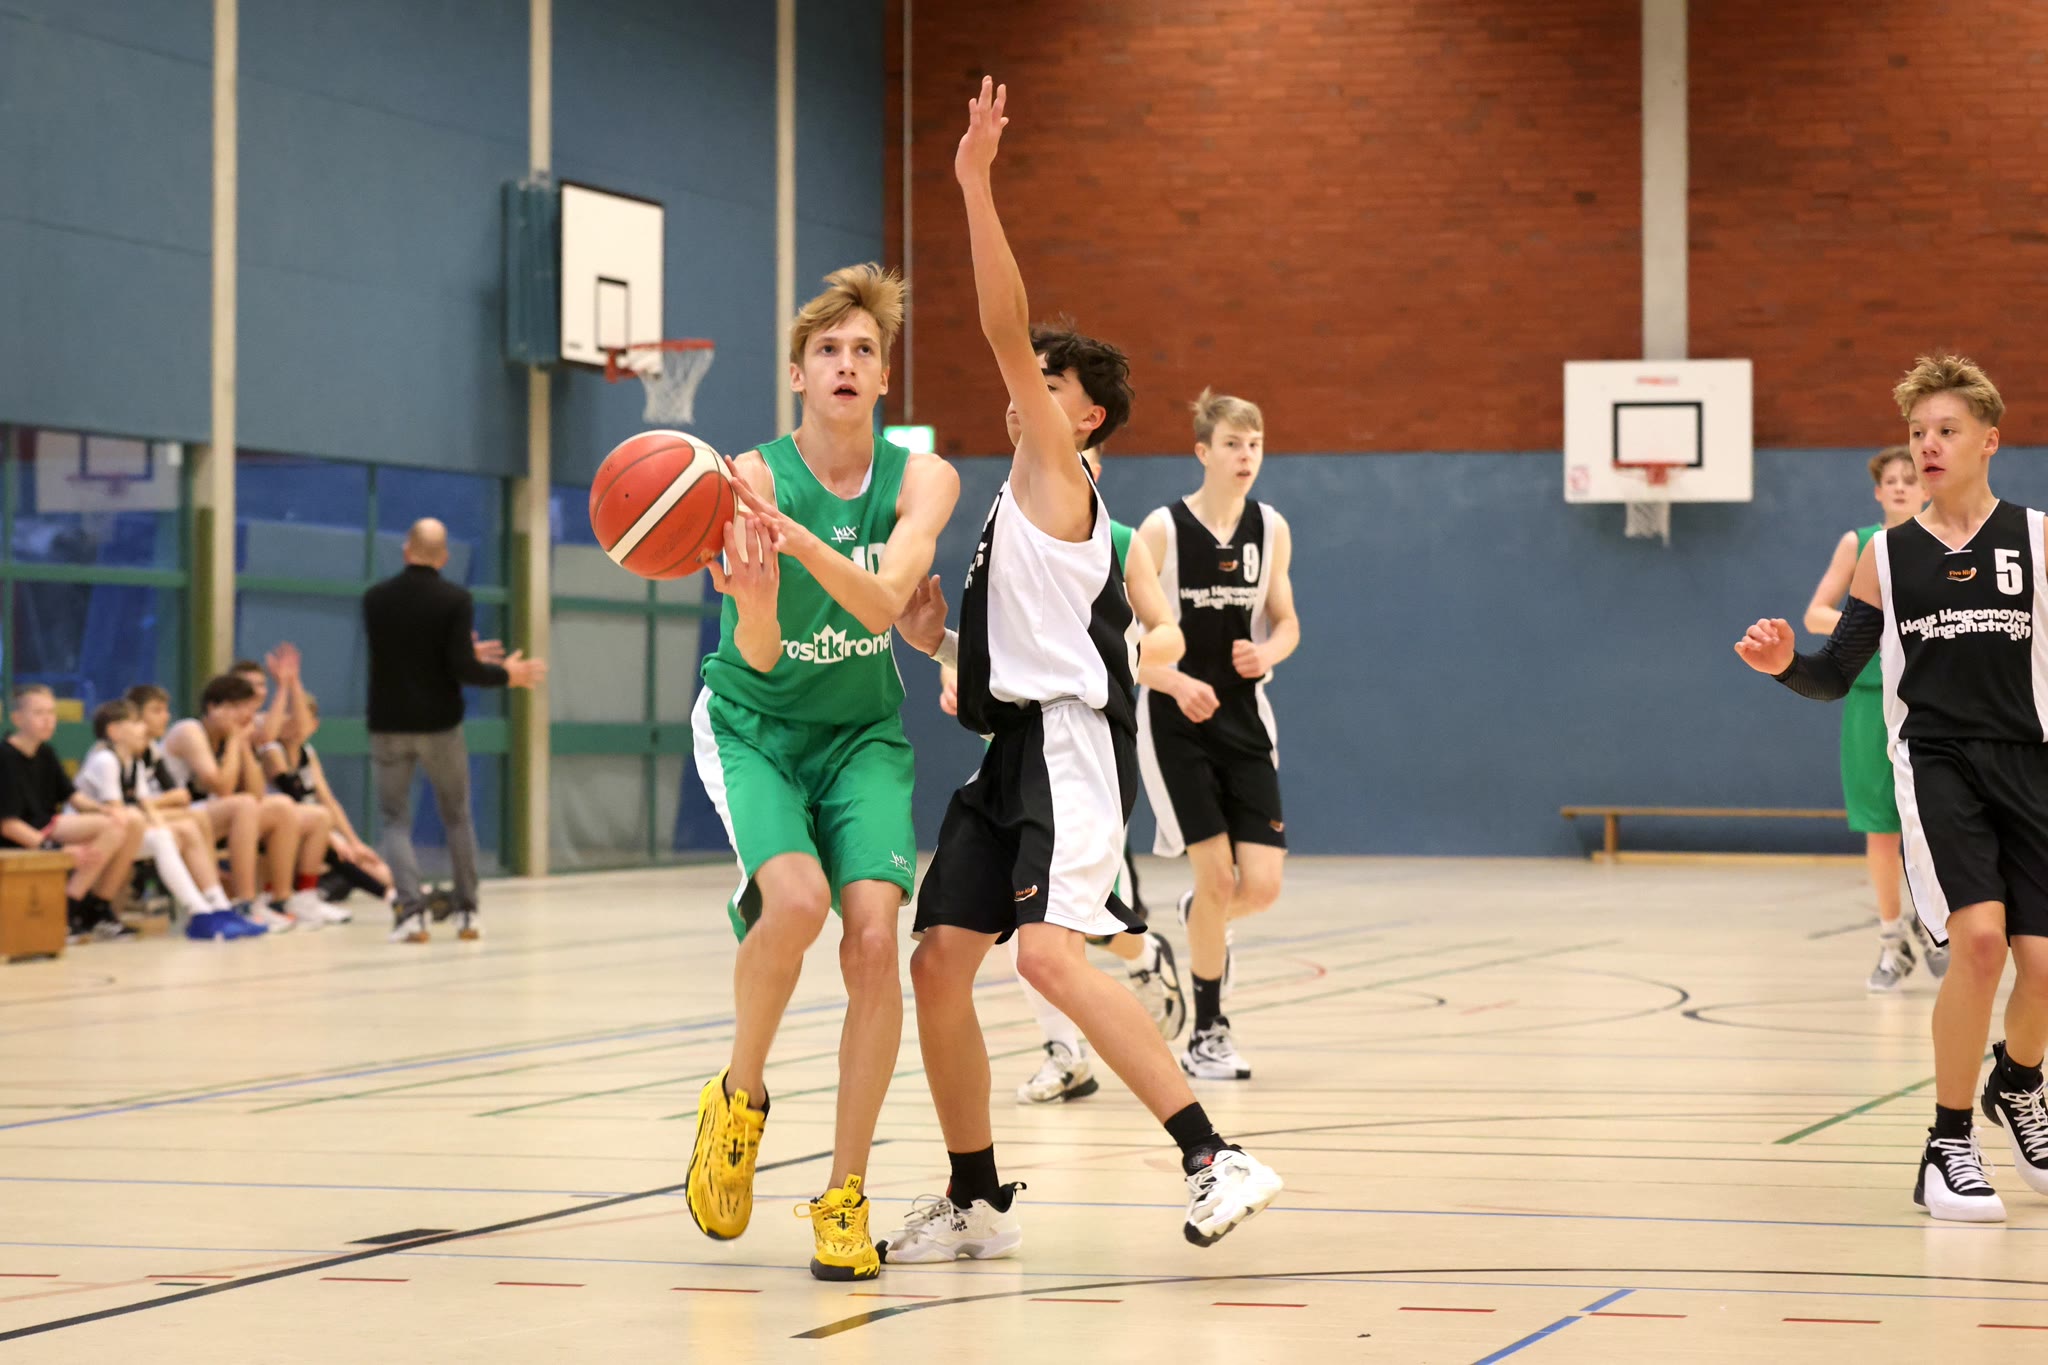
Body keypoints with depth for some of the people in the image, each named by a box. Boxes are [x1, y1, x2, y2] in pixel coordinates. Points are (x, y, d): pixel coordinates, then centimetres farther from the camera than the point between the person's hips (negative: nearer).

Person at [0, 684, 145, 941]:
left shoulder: (45, 754, 15)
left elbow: (72, 797, 15)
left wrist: (105, 810, -8)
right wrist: (63, 850, -26)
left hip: (52, 825, 9)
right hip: (29, 835, -9)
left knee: (133, 822, -4)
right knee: (110, 827, -25)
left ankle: (100, 909, 1)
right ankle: (66, 913, -20)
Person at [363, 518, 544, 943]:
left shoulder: (375, 599, 0)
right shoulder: (455, 599, -9)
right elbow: (460, 669, -16)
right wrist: (507, 674, 2)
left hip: (388, 726, 1)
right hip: (439, 726, -1)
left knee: (395, 820, 7)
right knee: (457, 817, 16)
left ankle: (411, 909, -12)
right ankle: (467, 912, 17)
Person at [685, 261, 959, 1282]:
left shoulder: (921, 479, -8)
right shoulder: (752, 478, -15)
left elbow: (883, 601, -27)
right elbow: (760, 655, -24)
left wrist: (800, 540, -44)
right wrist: (754, 603, -47)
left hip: (862, 734, 2)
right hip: (752, 725, -2)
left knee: (873, 936, -18)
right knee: (794, 900, -29)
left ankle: (845, 1197, -5)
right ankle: (739, 1099, 0)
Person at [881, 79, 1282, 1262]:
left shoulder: (1058, 472, -1)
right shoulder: (1030, 506, 23)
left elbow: (1007, 330, -14)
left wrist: (976, 184, -19)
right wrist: (941, 634, 14)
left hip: (1071, 739, -10)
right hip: (1016, 744, 10)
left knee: (1050, 952, -26)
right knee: (939, 964, 7)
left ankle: (1219, 1160, -27)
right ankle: (978, 1205, 16)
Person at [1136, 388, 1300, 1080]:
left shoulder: (1272, 529, 1)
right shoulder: (1163, 529, -10)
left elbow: (1286, 623, 12)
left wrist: (1267, 653, -11)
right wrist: (1178, 683, -22)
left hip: (1244, 719, 4)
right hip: (1175, 721, -4)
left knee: (1261, 886, -6)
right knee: (1217, 876, -8)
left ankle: (1203, 919, 32)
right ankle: (1207, 1035, 10)